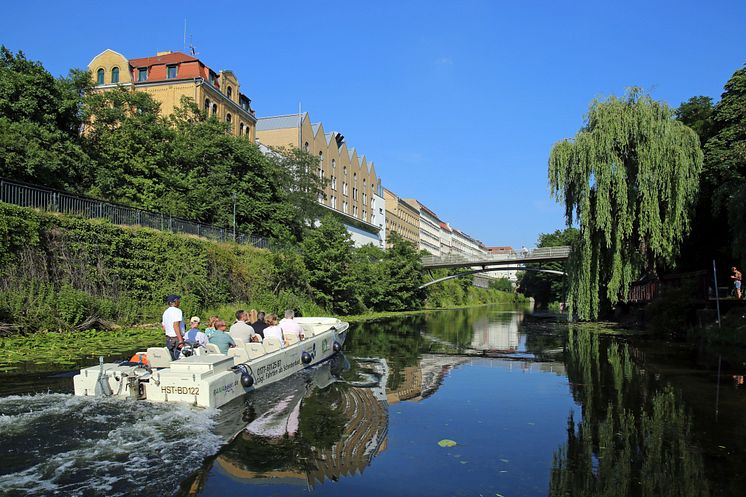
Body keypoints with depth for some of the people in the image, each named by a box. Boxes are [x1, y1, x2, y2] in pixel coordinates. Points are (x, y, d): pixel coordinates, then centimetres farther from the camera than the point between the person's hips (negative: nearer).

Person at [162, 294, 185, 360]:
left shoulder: (165, 312, 15)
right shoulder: (177, 311, -12)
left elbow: (164, 328, 19)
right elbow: (176, 326, -22)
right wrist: (180, 340, -24)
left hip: (168, 339, 9)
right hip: (176, 339, -9)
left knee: (172, 360, 12)